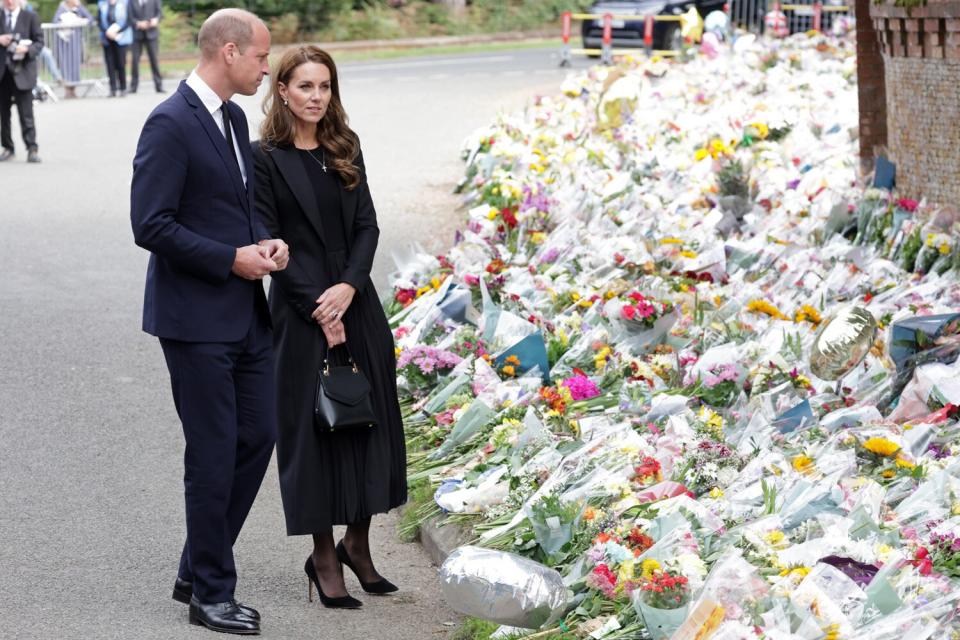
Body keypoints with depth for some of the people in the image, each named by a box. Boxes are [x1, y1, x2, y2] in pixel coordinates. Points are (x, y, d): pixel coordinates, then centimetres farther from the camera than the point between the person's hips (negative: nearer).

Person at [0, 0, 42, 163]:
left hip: (22, 71, -3)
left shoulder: (31, 17, 4)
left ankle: (32, 149, -8)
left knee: (26, 113, -8)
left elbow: (39, 42, 1)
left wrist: (27, 49, -19)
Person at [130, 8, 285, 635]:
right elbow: (151, 225, -20)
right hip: (196, 318, -9)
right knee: (214, 454, -1)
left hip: (246, 314, 9)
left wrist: (266, 240, 2)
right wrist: (233, 259, -18)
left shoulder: (234, 118, 12)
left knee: (258, 437, 12)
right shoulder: (171, 124, -16)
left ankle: (198, 571, 25)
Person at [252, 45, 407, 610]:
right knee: (314, 425, 0)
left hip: (355, 303, 5)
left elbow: (367, 226, 5)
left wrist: (348, 288, -11)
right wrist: (320, 310, -13)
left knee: (369, 417, 7)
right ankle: (324, 555, 10)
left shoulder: (346, 149, 8)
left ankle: (358, 544, 20)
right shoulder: (267, 159, -7)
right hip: (301, 312, -5)